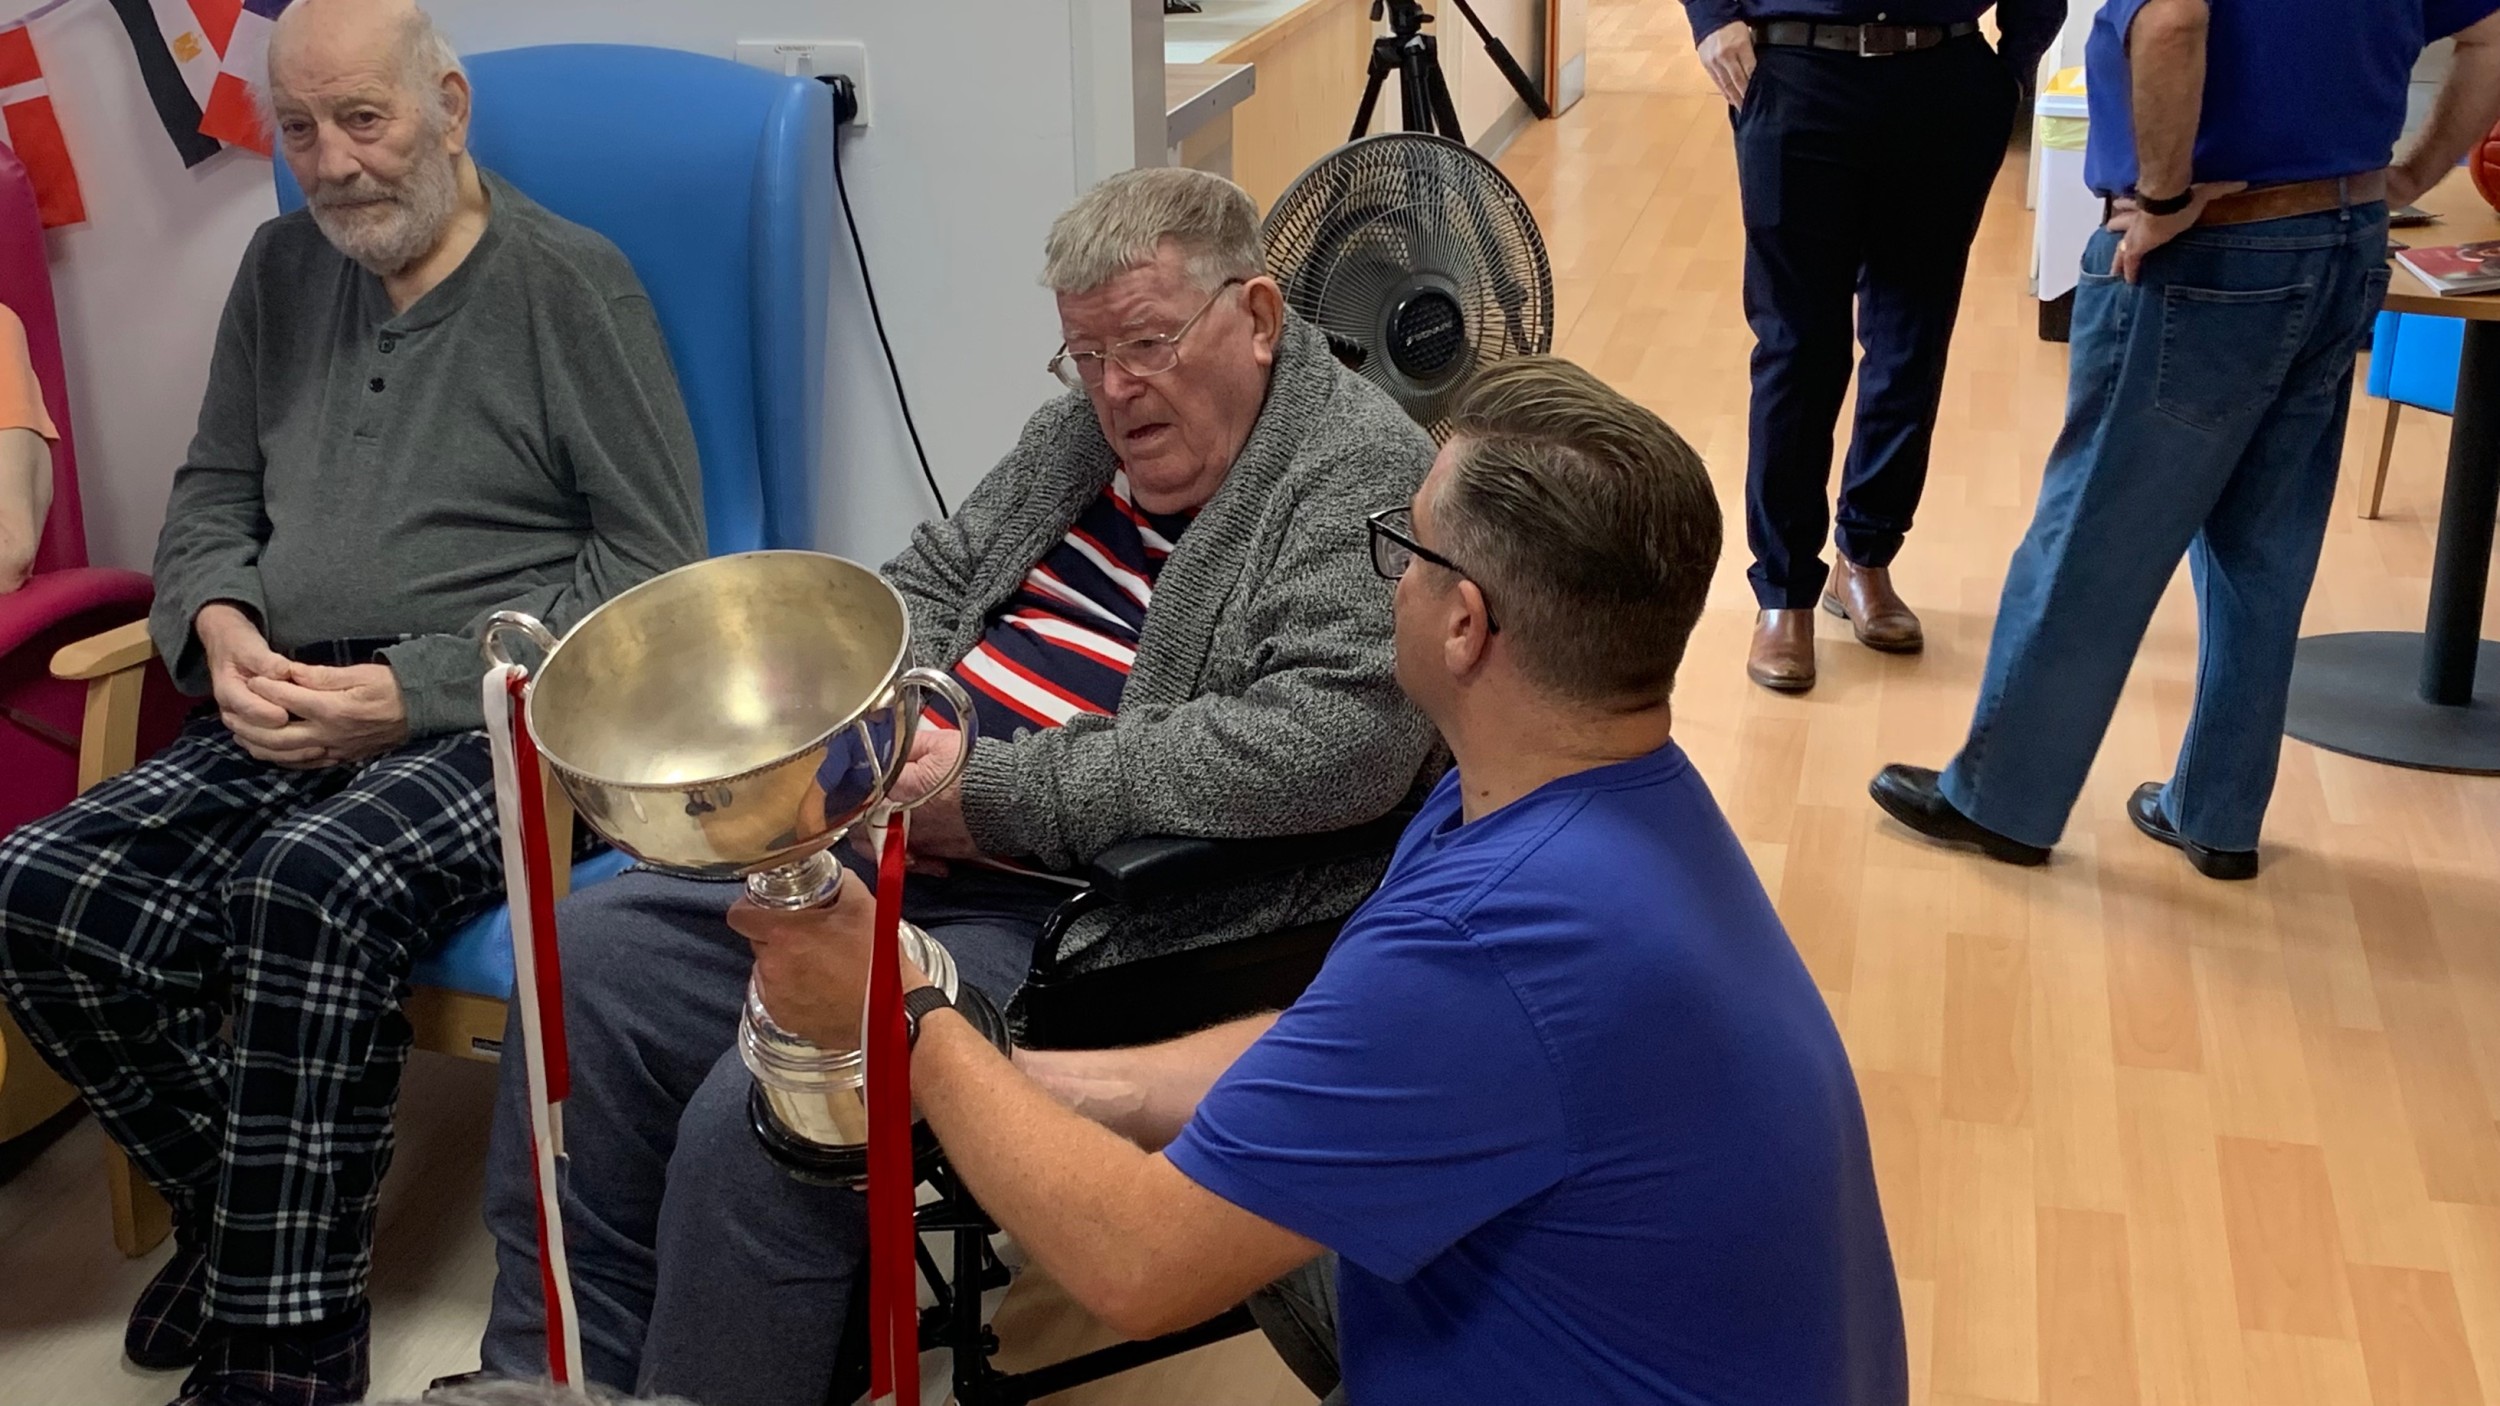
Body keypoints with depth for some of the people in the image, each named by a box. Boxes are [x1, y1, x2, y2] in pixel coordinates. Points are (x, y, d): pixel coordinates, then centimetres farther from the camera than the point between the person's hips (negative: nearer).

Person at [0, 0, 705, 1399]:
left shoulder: (570, 278, -1)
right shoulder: (285, 267, 17)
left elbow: (656, 561, -6)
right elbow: (214, 494, 24)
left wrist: (418, 690, -13)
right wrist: (220, 628, 0)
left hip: (499, 722, -6)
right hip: (294, 724, 6)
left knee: (308, 888, -35)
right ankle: (239, 1210, 5)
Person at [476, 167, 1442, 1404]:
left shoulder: (1365, 478, -13)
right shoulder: (1085, 428, 14)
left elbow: (1333, 741, -27)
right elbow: (927, 579, 23)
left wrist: (995, 793, -23)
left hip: (1093, 922, -9)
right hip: (904, 848, 9)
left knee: (763, 1115, -25)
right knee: (596, 957, 1)